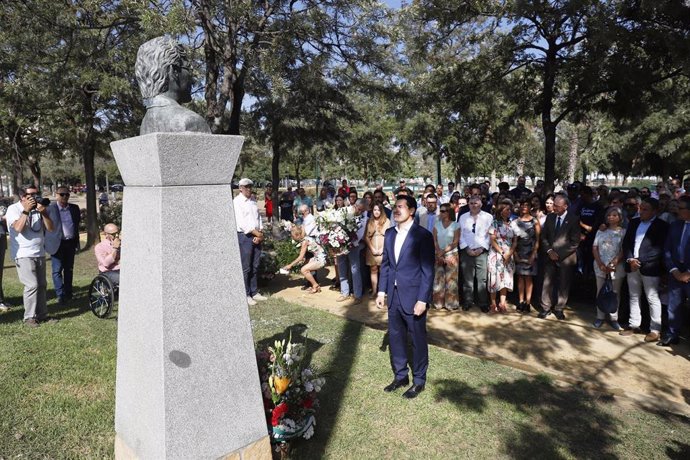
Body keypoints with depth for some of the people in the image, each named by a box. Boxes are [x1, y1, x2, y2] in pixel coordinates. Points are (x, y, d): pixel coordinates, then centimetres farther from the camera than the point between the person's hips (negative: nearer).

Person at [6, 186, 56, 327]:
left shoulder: (40, 208, 8)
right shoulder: (13, 209, -6)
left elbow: (50, 228, 1)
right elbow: (18, 228, -21)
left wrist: (43, 213, -13)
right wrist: (26, 211, -19)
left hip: (39, 253, 6)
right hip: (23, 255, -5)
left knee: (41, 285, 6)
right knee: (32, 285, -12)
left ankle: (42, 314, 14)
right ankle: (29, 317, -2)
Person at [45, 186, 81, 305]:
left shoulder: (74, 208, 8)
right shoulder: (49, 208, -5)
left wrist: (77, 242, 10)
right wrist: (45, 243, -6)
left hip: (70, 243, 4)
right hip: (57, 244, -4)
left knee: (69, 269, 13)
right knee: (57, 270, -4)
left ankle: (68, 293, 24)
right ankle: (60, 295, -1)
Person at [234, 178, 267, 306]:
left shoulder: (253, 201, 14)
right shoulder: (237, 202, -8)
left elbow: (258, 218, 12)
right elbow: (242, 223, -15)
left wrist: (260, 234, -4)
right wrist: (258, 234, -13)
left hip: (256, 237, 7)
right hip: (245, 237, -7)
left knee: (255, 267, 12)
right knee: (246, 268, -2)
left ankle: (254, 292, 21)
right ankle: (246, 295, 6)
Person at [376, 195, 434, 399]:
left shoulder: (422, 235, -12)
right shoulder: (389, 233, 6)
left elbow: (428, 270, -13)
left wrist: (422, 299, -16)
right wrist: (382, 290, 7)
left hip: (413, 298, -6)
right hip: (394, 296, 6)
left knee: (418, 340, 10)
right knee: (395, 338, 16)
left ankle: (419, 381, 27)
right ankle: (400, 376, 34)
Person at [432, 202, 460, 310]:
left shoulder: (455, 225, -1)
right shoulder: (437, 224, 7)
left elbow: (455, 242, -6)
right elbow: (434, 240, 1)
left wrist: (444, 251, -14)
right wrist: (439, 253, -11)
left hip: (451, 255, -2)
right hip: (438, 256, 3)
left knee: (451, 279, -1)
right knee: (438, 278, 2)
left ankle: (451, 303, 7)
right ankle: (439, 302, 10)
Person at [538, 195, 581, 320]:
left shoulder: (573, 219, -8)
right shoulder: (550, 217, 5)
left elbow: (575, 242, -10)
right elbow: (543, 236, 9)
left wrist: (559, 254, -13)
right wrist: (549, 251, -6)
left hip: (566, 257, -3)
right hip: (550, 256, 3)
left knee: (564, 285, 7)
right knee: (547, 283, 3)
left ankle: (559, 309, 20)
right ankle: (546, 307, 14)